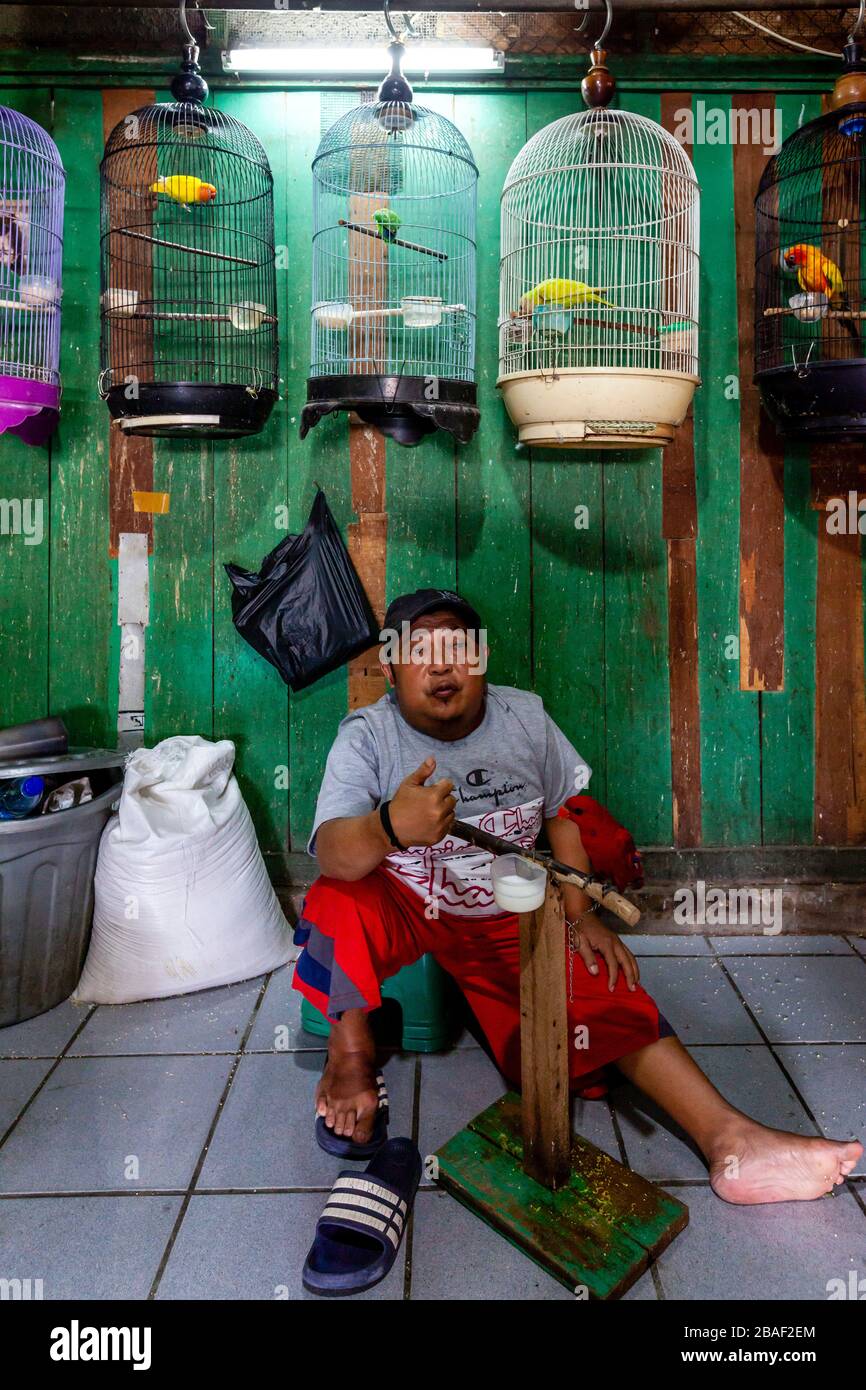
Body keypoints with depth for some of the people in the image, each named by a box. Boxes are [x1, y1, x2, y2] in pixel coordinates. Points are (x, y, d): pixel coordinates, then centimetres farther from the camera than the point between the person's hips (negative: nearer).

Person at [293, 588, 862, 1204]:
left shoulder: (526, 718, -6)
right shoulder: (367, 736, -17)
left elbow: (565, 809, 7)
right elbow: (333, 856, -31)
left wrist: (580, 914, -2)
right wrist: (391, 827, -54)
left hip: (510, 919, 3)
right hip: (402, 910, -2)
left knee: (607, 990, -17)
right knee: (339, 902, -33)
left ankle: (729, 1138, -14)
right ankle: (352, 1052, -11)